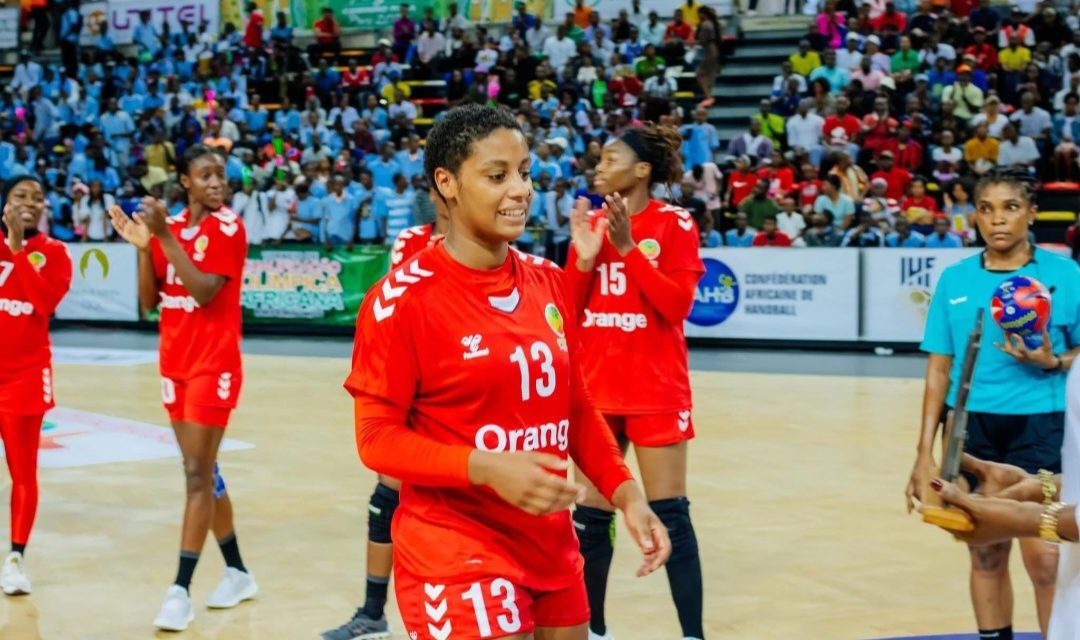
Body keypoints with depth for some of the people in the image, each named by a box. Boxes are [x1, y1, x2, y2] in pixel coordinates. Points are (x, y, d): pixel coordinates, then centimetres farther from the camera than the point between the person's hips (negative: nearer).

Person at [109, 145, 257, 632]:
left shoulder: (228, 228, -10)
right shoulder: (170, 226, 7)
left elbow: (204, 291, -22)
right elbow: (149, 300, 6)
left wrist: (165, 236, -23)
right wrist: (143, 245, -7)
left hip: (213, 364, -7)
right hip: (175, 362, 7)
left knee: (197, 474, -9)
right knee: (204, 472, 13)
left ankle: (180, 590, -8)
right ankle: (237, 573, 25)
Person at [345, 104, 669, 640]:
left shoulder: (549, 283, 6)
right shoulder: (403, 298, -12)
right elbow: (377, 438, -12)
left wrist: (626, 493, 2)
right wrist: (488, 467, -23)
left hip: (551, 545, 6)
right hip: (454, 550, -6)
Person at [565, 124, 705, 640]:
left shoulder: (674, 224, -5)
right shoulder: (591, 224, 8)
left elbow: (677, 304, -15)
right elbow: (568, 312, 6)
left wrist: (628, 248, -20)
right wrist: (584, 259, -10)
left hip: (656, 391, -5)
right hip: (597, 388, 5)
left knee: (670, 515, -4)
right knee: (591, 514, 9)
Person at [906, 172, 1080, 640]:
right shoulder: (954, 280, 5)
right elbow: (939, 371, 7)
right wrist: (925, 453, 4)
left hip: (1038, 426, -2)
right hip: (969, 427, 3)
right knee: (986, 554, 9)